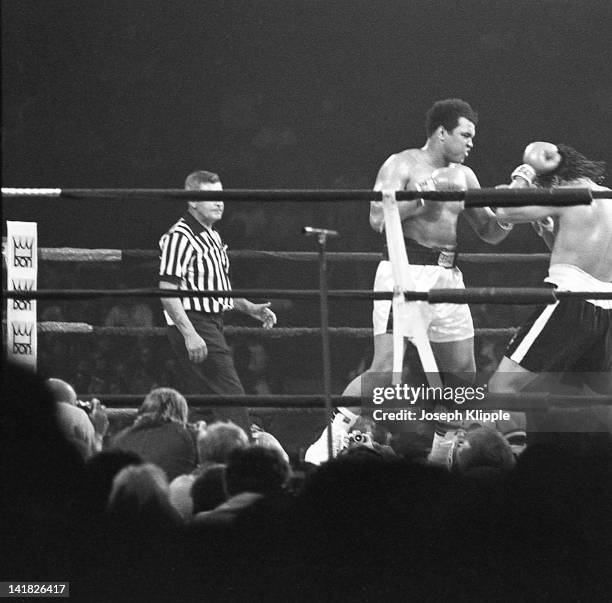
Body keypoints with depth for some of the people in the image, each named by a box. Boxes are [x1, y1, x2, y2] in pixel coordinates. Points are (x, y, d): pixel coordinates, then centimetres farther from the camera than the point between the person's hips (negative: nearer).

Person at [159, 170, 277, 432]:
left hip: (212, 323, 10)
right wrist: (189, 334, -26)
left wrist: (250, 308, 17)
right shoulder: (180, 238, -14)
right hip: (193, 324, -10)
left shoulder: (213, 237, 18)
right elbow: (167, 292, -20)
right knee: (231, 396, -15)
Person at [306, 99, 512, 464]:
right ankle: (328, 442, -11)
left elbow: (491, 233, 19)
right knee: (385, 370, -16)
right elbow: (378, 219, -17)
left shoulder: (464, 177, 15)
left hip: (448, 276, 7)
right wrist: (422, 195, -21)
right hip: (406, 272, -7)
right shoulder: (403, 166, -5)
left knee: (464, 375, 8)